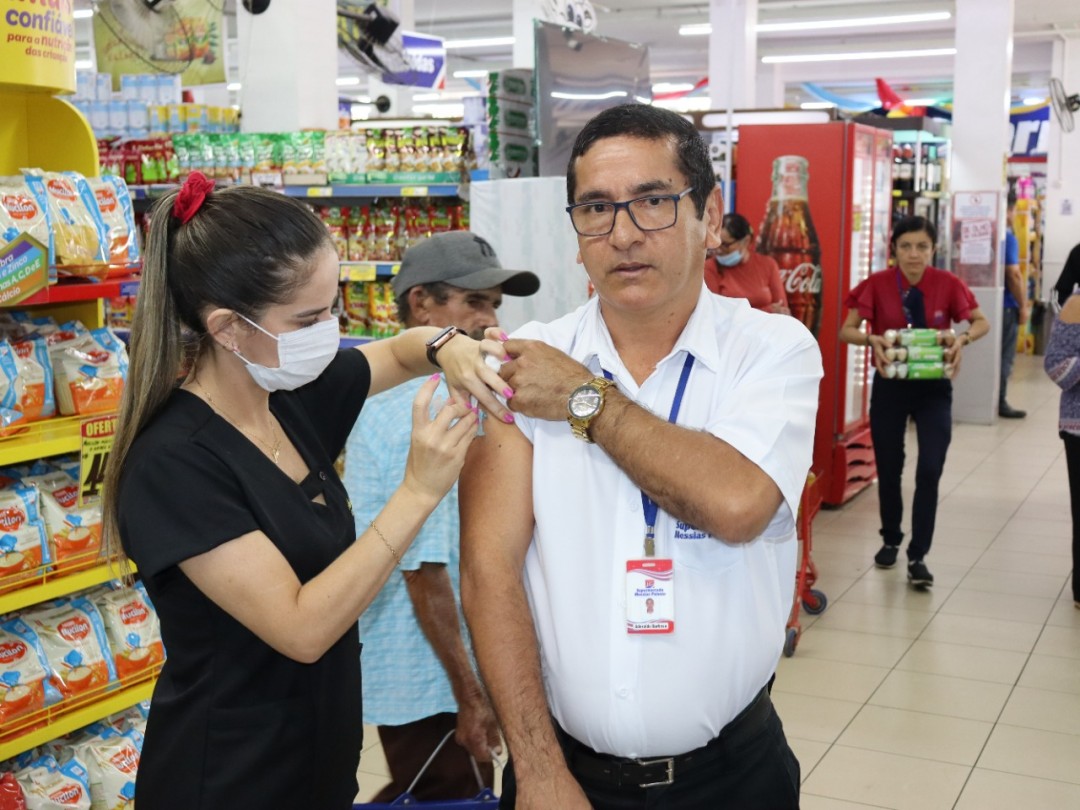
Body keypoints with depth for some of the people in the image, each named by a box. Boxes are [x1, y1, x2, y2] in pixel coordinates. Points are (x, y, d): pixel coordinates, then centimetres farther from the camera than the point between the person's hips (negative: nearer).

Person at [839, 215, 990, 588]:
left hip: (934, 388, 0)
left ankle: (917, 557, 2)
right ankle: (891, 540, 35)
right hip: (889, 386, 0)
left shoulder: (947, 284, -8)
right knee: (888, 468, 12)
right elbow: (847, 330, -11)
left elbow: (982, 322, -1)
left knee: (930, 471, -9)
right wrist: (871, 339, -32)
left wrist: (963, 338, -22)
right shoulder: (877, 284, -9)